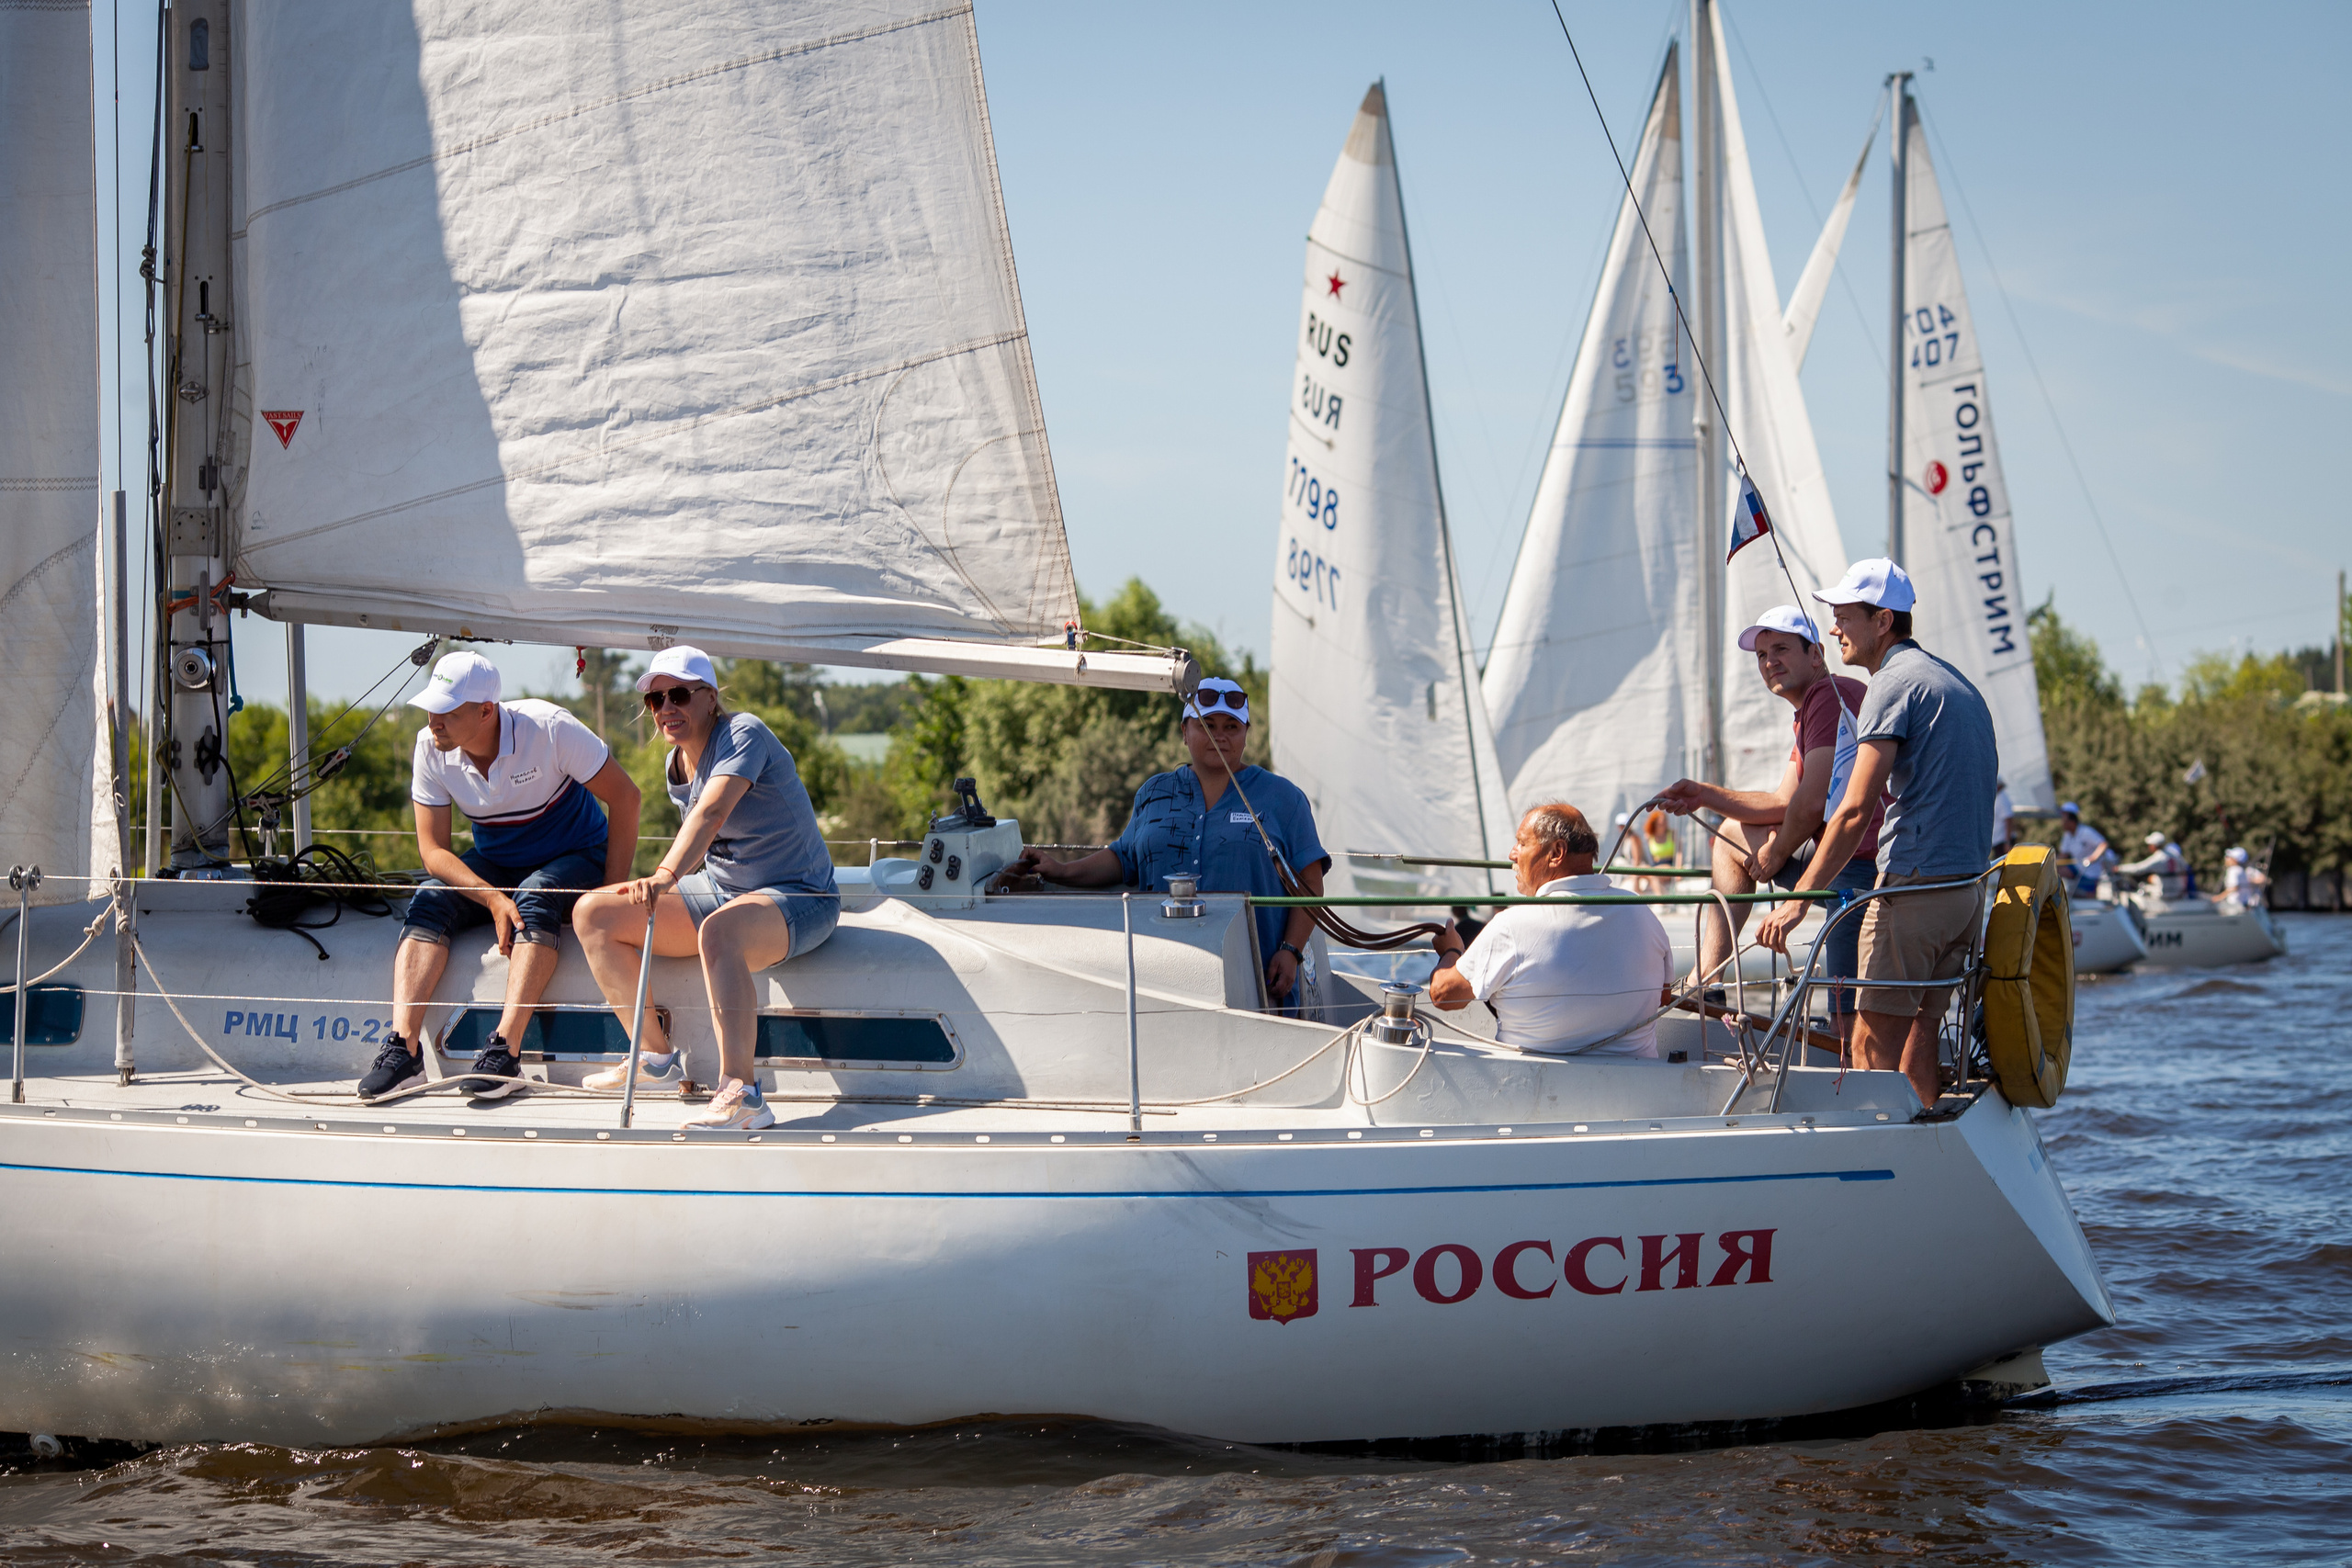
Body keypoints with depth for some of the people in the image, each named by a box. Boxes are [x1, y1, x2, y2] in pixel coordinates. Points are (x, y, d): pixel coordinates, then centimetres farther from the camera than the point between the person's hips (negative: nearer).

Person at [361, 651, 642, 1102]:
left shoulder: (548, 729, -23)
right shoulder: (431, 748, -12)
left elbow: (624, 798, -17)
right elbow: (433, 850, -11)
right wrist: (494, 900, -28)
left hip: (575, 857, -4)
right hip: (494, 865, 4)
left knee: (535, 899, -36)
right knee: (429, 900, -25)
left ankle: (504, 1050, -44)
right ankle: (403, 1044, -36)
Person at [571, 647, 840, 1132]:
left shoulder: (744, 734, -18)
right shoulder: (675, 764, 7)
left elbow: (712, 813, -37)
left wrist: (666, 875, -51)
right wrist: (655, 889, 10)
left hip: (798, 899, -9)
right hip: (718, 888, 9)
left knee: (719, 931, -43)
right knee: (593, 913, -2)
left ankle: (741, 1093, -48)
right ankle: (657, 1056, 4)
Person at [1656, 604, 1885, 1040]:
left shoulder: (1830, 695, -12)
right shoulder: (1808, 711, 21)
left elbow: (1812, 804, -16)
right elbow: (1784, 803, 21)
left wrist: (1773, 857, 0)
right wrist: (1706, 795, 10)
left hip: (1860, 862, -11)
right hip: (1837, 854, 11)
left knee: (1852, 1021, -13)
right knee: (1732, 836, 24)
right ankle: (1706, 981, 20)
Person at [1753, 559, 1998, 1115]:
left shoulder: (1894, 682, -11)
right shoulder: (1959, 684, 19)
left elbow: (1855, 809, -18)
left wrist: (1797, 900, -19)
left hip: (1913, 887, -9)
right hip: (1967, 889, 9)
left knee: (1874, 1043, -7)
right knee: (1918, 1035, 10)